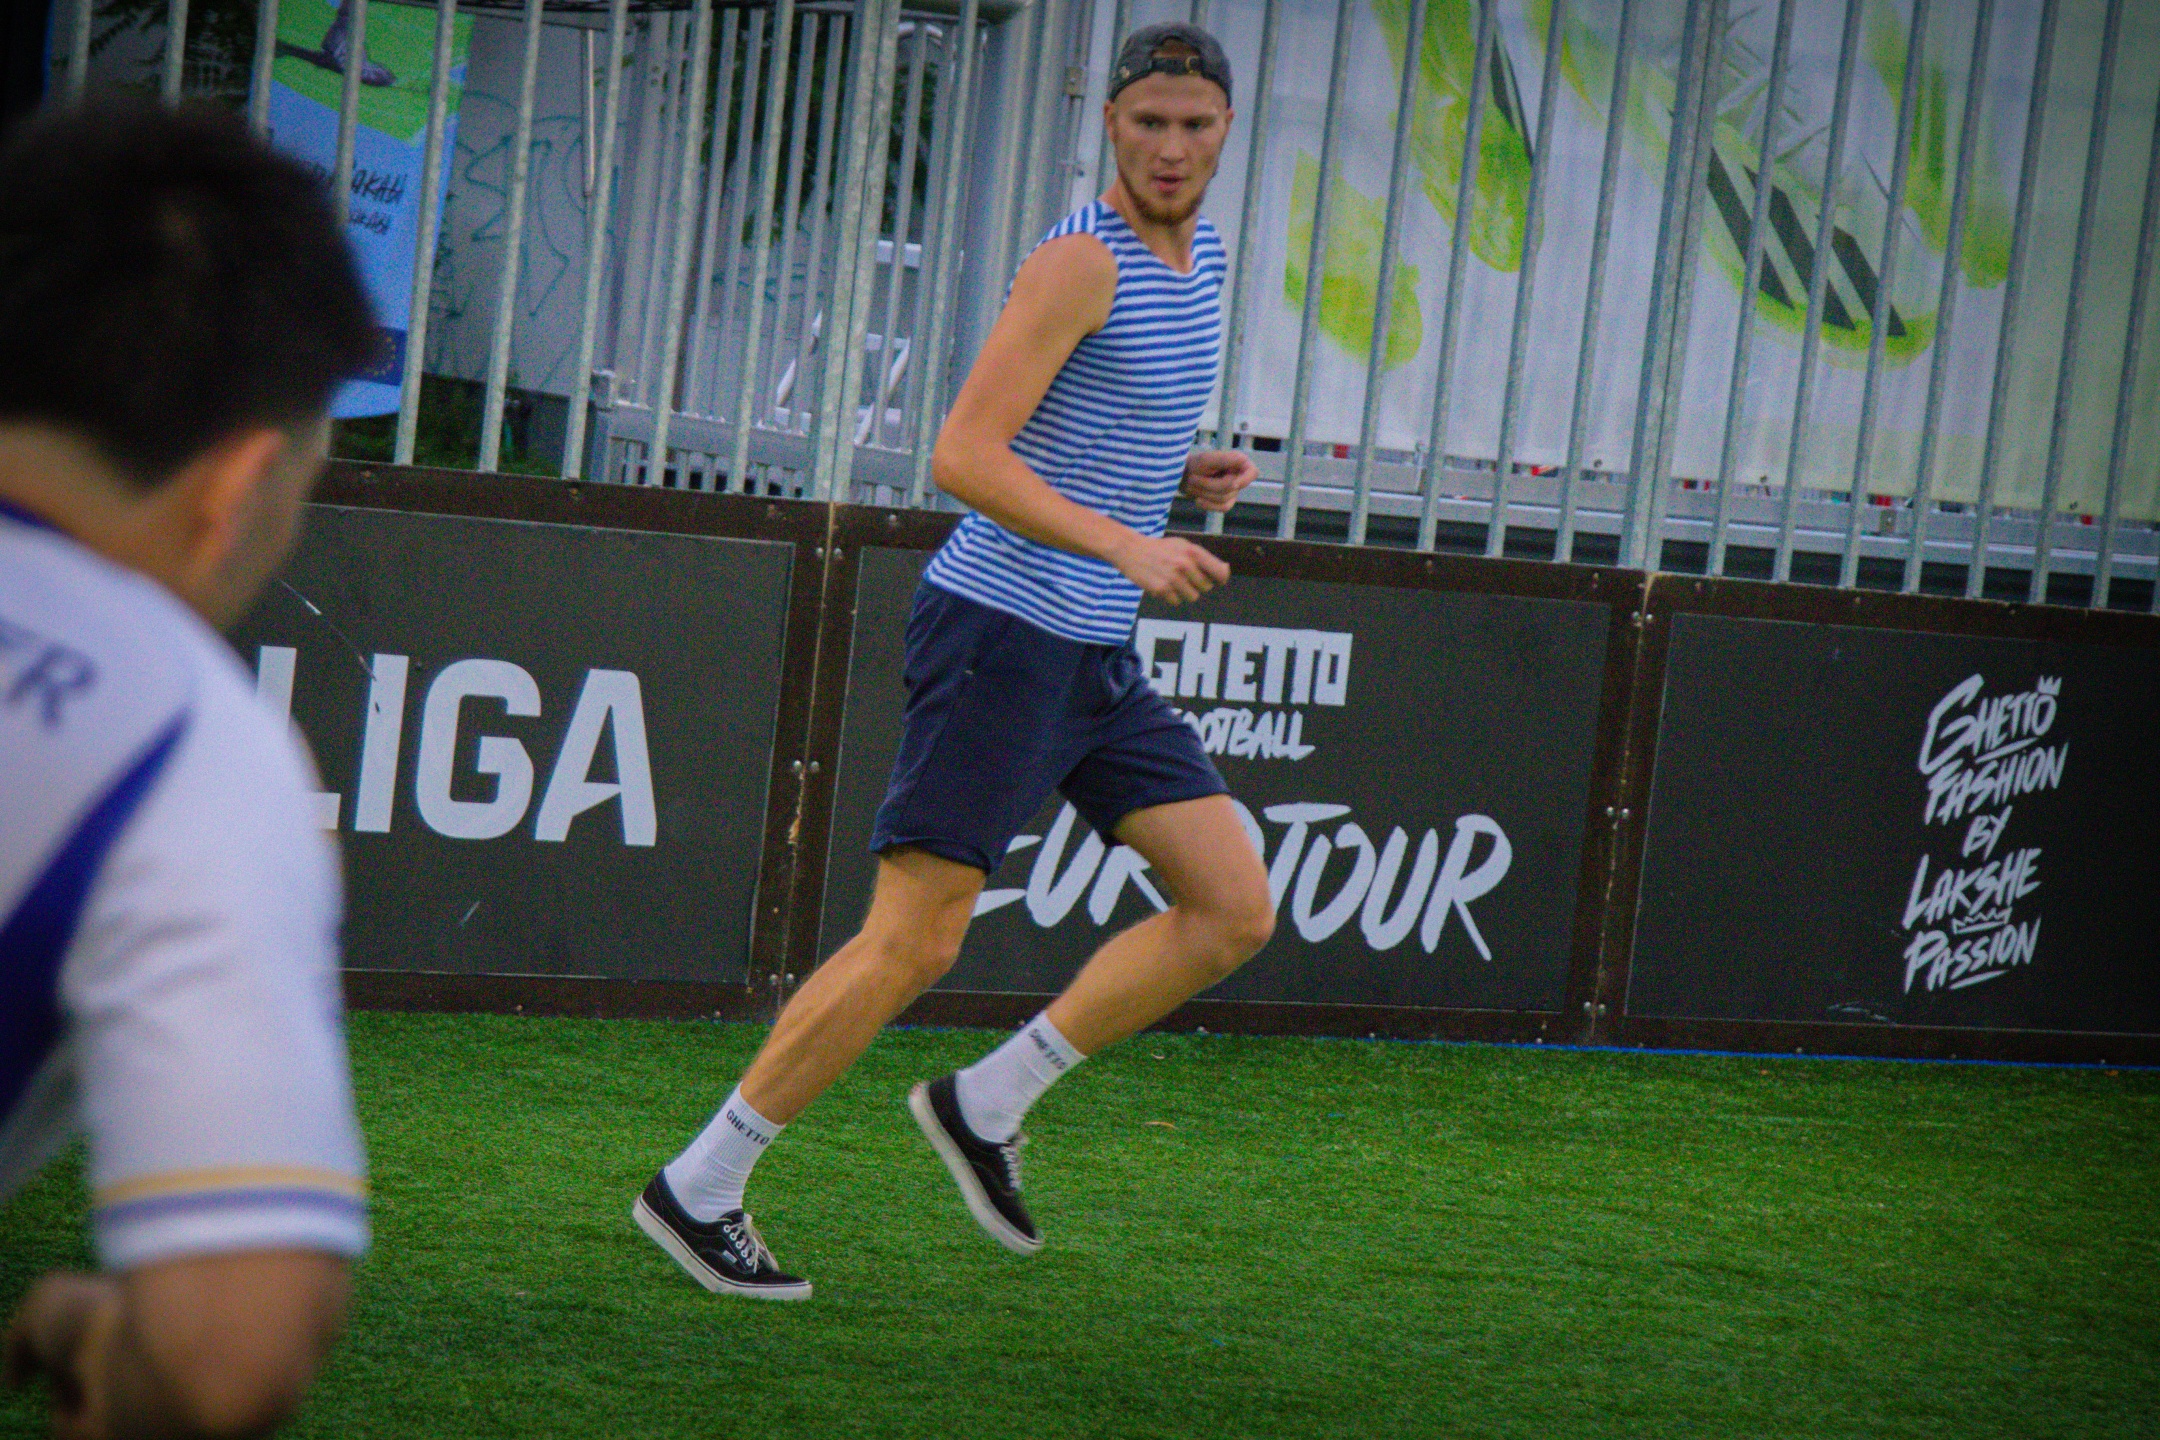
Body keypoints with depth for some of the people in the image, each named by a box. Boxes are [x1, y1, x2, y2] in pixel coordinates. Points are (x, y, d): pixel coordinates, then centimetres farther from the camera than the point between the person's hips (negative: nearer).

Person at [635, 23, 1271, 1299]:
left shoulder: (1202, 251, 13)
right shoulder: (1081, 261, -15)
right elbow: (964, 455, -21)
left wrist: (1185, 473, 8)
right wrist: (1126, 546, -29)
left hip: (1098, 660, 9)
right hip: (999, 632, -8)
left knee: (1236, 912, 0)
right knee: (913, 946, -8)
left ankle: (988, 1103, 9)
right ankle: (699, 1188, 3)